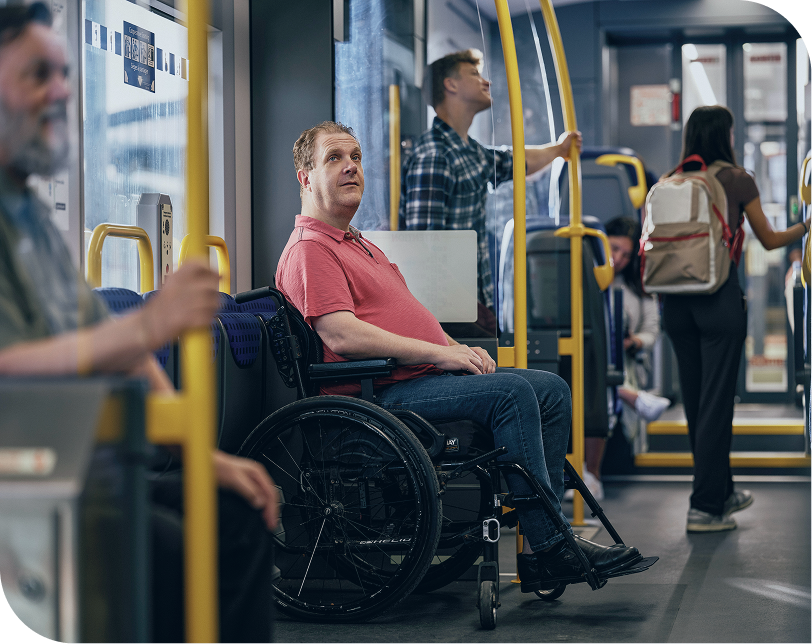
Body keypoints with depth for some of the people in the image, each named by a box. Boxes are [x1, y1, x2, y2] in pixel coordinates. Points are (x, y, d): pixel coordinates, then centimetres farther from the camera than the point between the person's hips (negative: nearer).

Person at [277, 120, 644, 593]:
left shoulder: (360, 245, 27)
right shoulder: (308, 251, -7)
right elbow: (343, 336, -21)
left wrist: (458, 348, 7)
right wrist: (441, 353, -18)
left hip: (429, 374, 10)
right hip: (381, 393, -10)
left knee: (552, 390, 0)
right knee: (511, 392, -27)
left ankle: (543, 533, -7)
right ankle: (548, 547, -26)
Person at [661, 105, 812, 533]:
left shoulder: (670, 181, 9)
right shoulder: (736, 180, -2)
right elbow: (769, 240, 8)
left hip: (676, 300, 5)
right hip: (718, 294, -5)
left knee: (694, 400, 14)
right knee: (715, 401, -2)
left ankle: (721, 492, 27)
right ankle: (705, 507, -4)